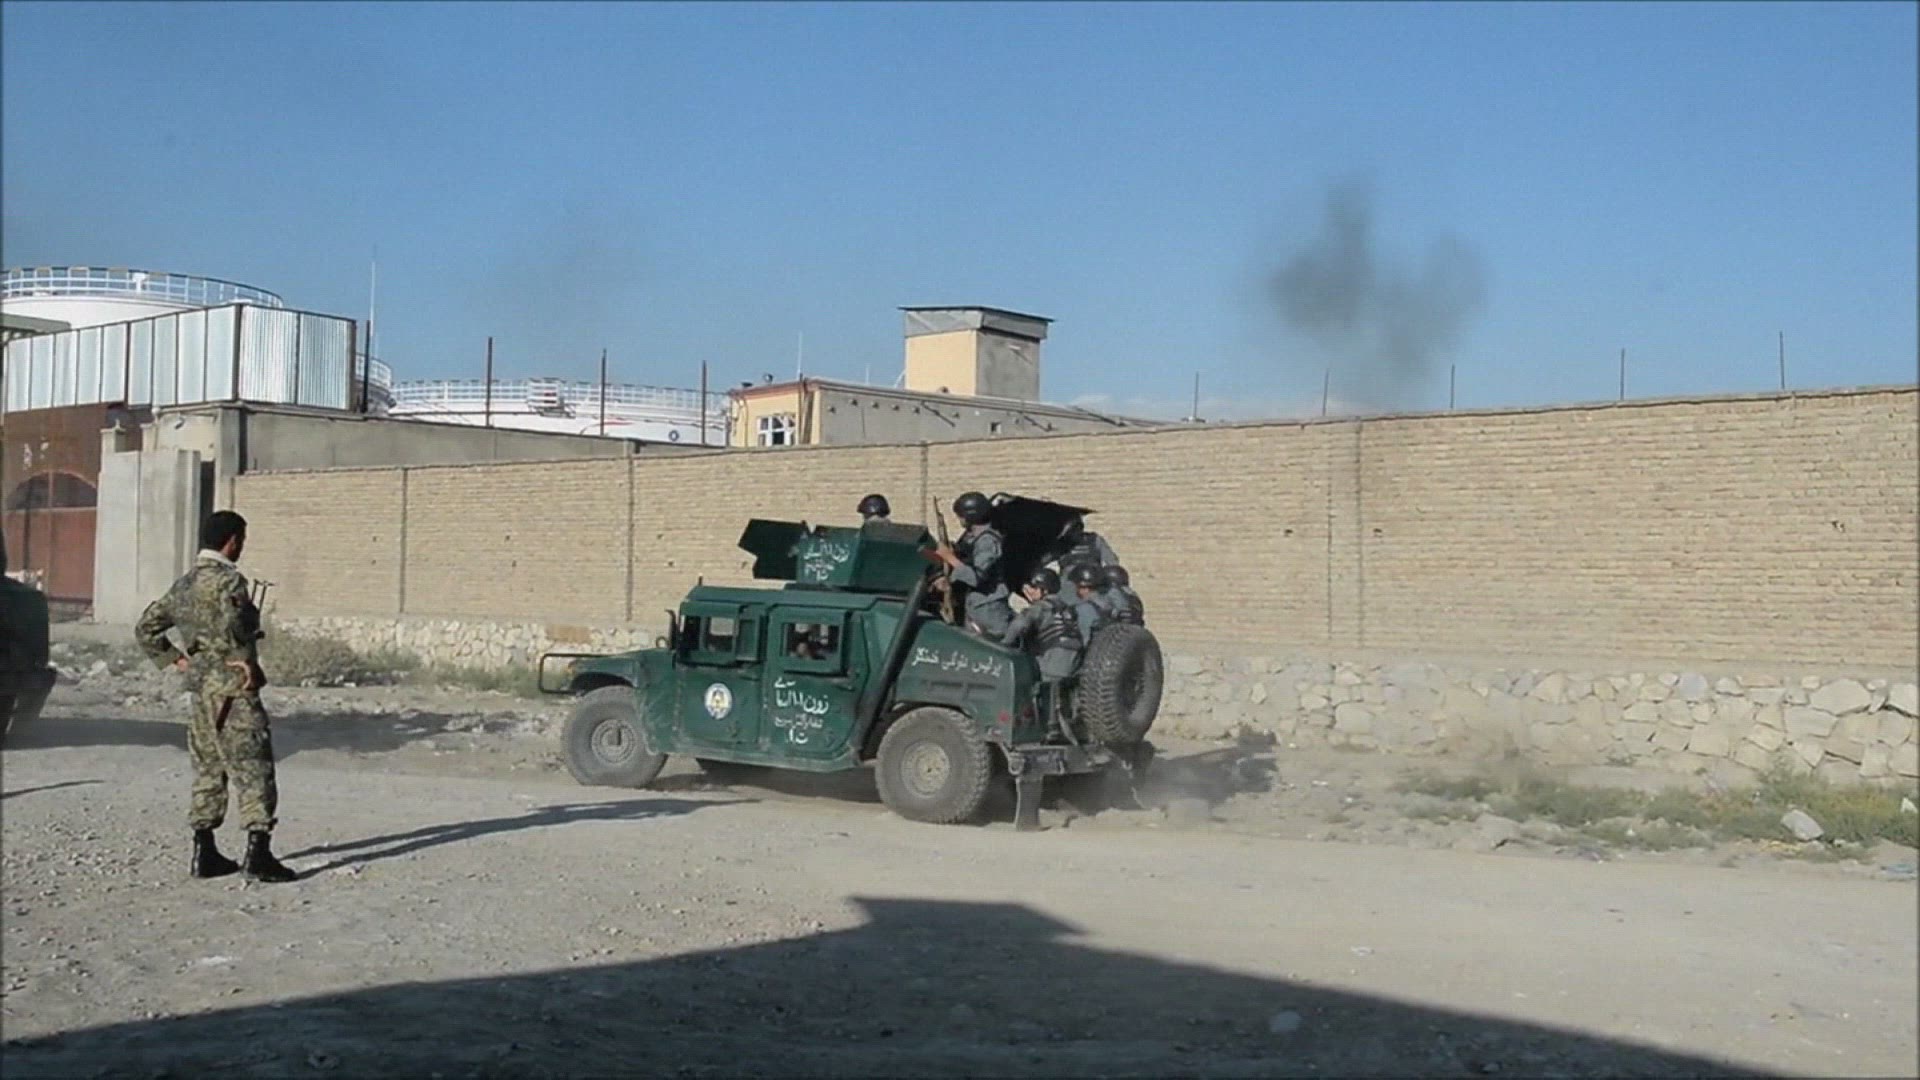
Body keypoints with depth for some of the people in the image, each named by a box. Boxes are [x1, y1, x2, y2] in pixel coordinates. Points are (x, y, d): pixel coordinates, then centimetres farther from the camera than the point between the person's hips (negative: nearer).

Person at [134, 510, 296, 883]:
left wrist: (176, 660, 16)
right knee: (253, 769, -5)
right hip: (234, 689, -8)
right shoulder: (228, 580, -13)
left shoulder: (183, 584, 13)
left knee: (208, 771, 14)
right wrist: (245, 660, -19)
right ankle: (258, 853, -8)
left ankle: (204, 853, 17)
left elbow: (147, 628, 18)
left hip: (200, 689, 8)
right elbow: (230, 623, -32)